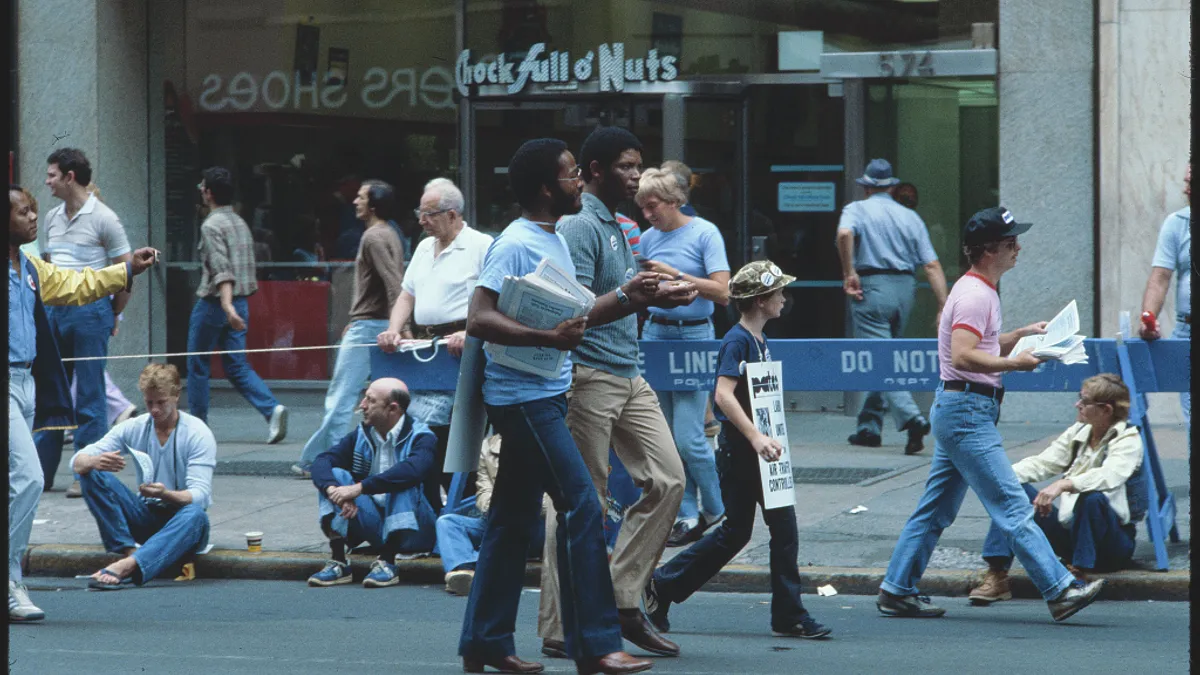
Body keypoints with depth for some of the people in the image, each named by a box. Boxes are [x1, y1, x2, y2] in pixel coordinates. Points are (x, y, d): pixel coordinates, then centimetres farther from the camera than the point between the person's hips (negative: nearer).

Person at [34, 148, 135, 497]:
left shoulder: (103, 219, -7)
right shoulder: (52, 218, 13)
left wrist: (111, 315, 1)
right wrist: (46, 303, 12)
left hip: (89, 311, -7)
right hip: (54, 311, 7)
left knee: (89, 396, -3)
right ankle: (41, 471, 14)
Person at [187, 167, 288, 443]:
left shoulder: (212, 226, -13)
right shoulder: (240, 223, 13)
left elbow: (221, 270, -25)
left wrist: (227, 305, -33)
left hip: (213, 303, -7)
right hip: (240, 302, 7)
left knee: (197, 364, 8)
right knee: (236, 365, 5)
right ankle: (272, 409, -16)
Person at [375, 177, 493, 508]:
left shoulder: (482, 247, -5)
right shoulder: (425, 248, 20)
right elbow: (407, 295, 23)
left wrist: (470, 334, -22)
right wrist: (394, 331, 6)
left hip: (456, 350, -8)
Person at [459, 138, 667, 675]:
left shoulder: (555, 242, 16)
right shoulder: (515, 245, -15)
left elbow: (570, 318, 24)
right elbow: (479, 319, -23)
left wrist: (625, 296, 13)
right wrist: (548, 338, -30)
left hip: (544, 396, 10)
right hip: (524, 396, -10)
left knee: (514, 519, 11)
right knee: (582, 507, -12)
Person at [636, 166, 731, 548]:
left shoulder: (704, 234, -7)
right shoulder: (648, 238, 9)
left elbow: (722, 292, -14)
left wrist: (674, 275, -19)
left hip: (694, 336, -6)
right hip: (656, 333, 6)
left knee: (688, 438, -10)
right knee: (666, 439, 4)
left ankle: (718, 512, 9)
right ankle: (688, 517, 11)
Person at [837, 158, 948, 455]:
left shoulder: (857, 209, 3)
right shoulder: (910, 217, 14)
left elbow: (845, 233, -22)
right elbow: (932, 265, 5)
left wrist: (849, 272, -14)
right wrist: (944, 307, 3)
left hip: (871, 287, -5)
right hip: (905, 288, 5)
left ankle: (911, 417, -28)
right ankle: (869, 426, 21)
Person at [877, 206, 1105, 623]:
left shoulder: (980, 291, 18)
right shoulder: (975, 295, -16)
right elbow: (964, 357, -26)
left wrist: (1021, 335, 18)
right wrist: (1013, 363, -24)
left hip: (955, 411, 11)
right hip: (968, 411, -11)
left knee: (936, 508, 13)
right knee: (1013, 507, -11)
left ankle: (896, 591, 16)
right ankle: (1059, 591, -14)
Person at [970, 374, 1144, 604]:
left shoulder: (1128, 440, -11)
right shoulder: (1077, 433, 9)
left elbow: (1110, 475, -31)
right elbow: (1042, 463, 5)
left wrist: (1064, 484, -46)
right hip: (1068, 529, 7)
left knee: (1092, 497, -37)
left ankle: (1078, 576, -29)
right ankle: (997, 576, -20)